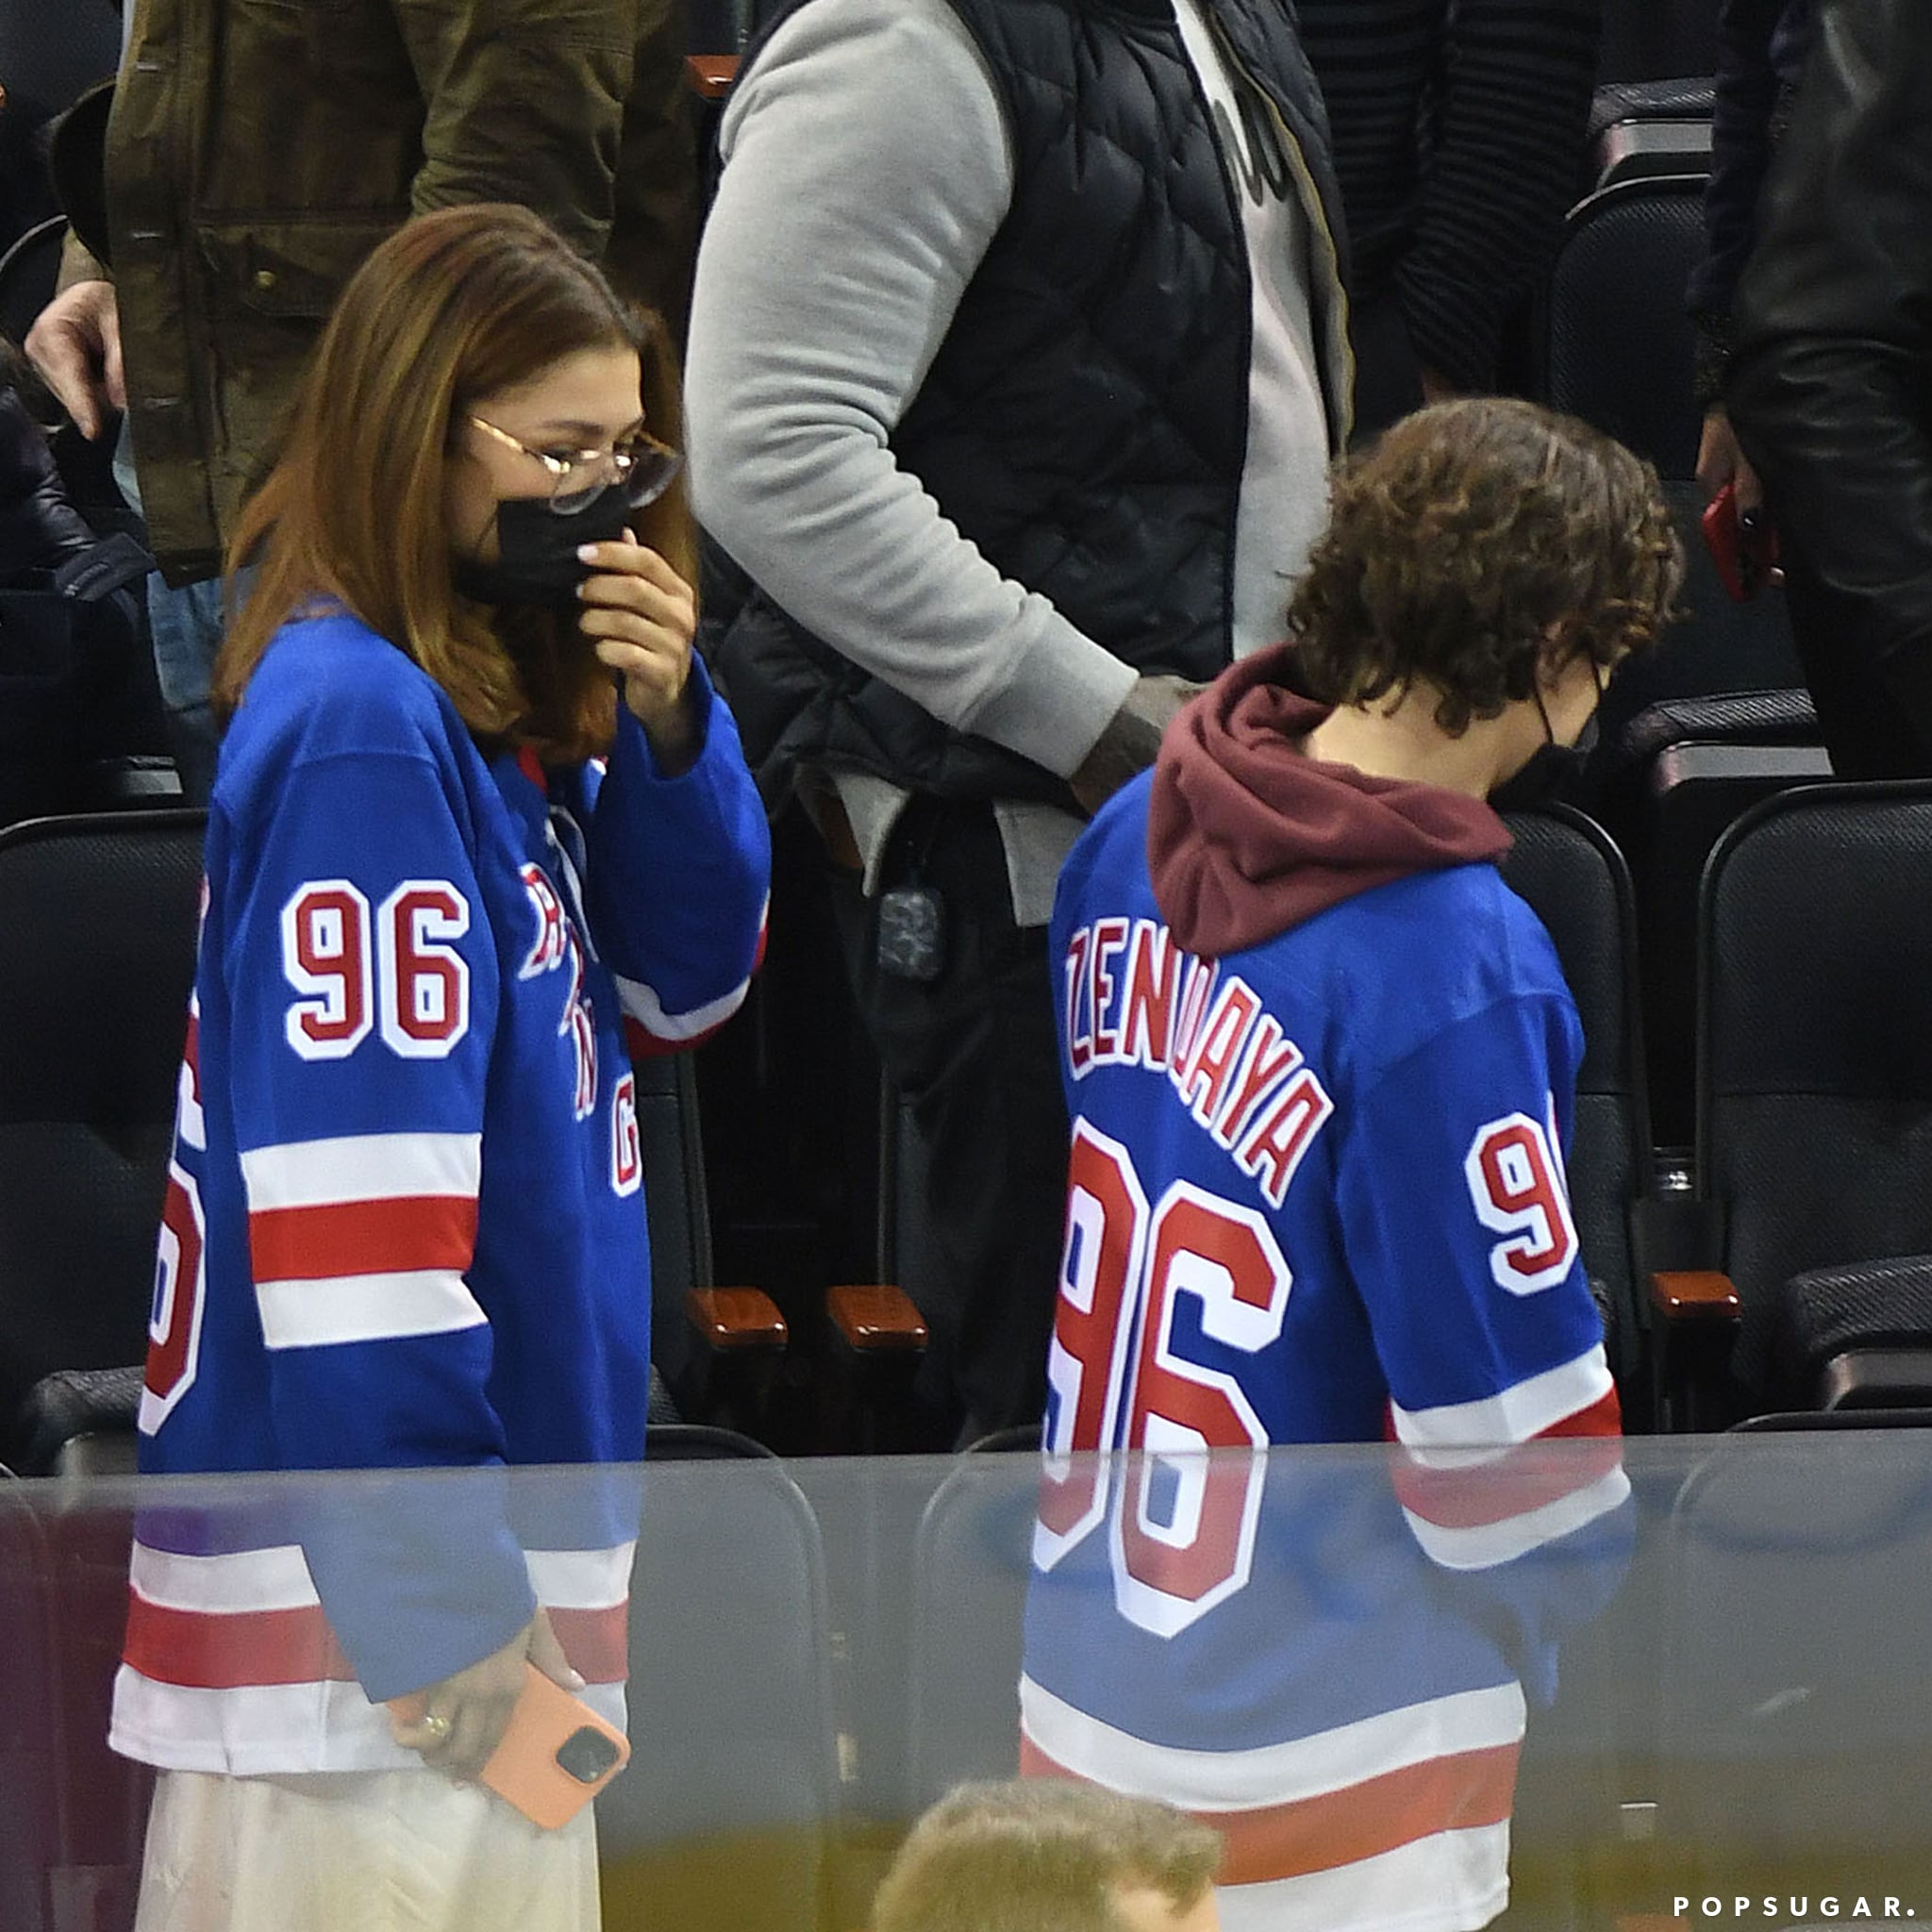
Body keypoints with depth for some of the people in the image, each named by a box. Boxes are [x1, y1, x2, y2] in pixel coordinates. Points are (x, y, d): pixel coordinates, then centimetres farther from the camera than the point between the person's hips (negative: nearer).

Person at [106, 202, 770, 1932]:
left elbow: (681, 986, 18)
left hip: (502, 1508, 9)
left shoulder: (503, 707, 10)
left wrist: (669, 726, 0)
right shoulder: (362, 724, -17)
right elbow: (344, 1194, -22)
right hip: (370, 1588, -9)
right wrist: (436, 1597, -23)